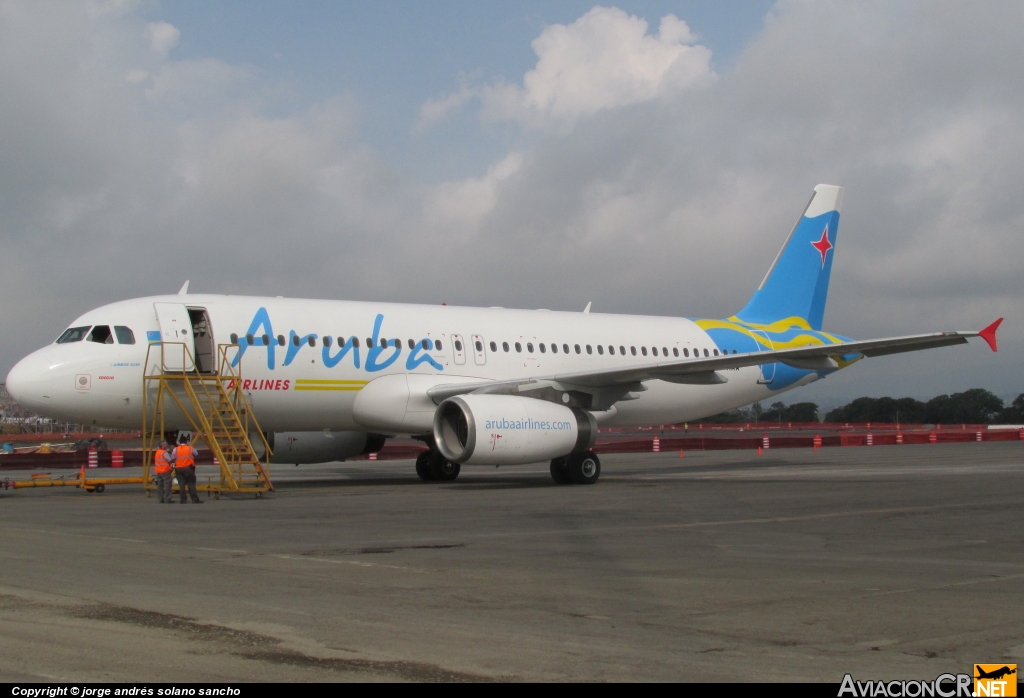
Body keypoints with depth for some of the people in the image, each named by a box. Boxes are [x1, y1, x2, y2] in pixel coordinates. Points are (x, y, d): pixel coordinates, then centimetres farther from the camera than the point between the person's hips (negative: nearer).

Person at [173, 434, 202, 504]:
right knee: (191, 484, 0)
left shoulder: (175, 449, 3)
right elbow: (196, 454, 12)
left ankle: (183, 500, 1)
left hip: (179, 469, 2)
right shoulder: (190, 448, -2)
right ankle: (195, 499, -3)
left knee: (181, 485, 3)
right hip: (188, 468, -2)